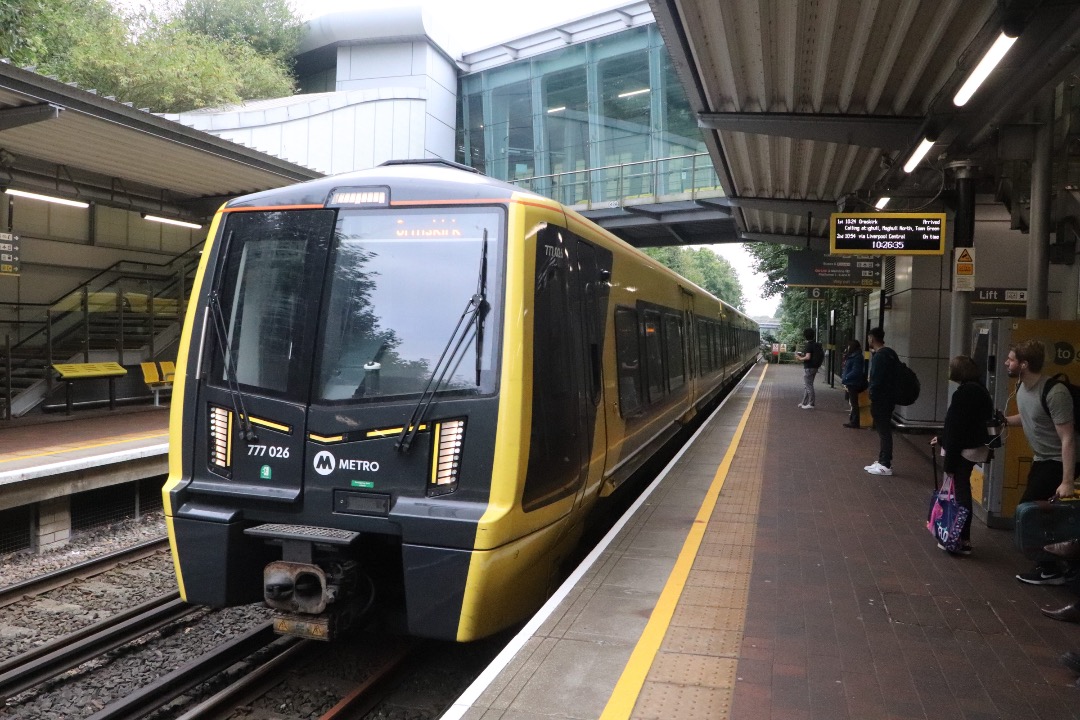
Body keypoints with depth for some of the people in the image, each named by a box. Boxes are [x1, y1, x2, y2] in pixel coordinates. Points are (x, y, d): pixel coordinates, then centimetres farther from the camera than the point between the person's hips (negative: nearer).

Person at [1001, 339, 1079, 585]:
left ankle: (1050, 570, 6)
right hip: (1041, 459, 9)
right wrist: (1006, 420, 0)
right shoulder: (1022, 386, -1)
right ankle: (1049, 565, 28)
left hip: (1059, 462, -9)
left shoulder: (1054, 393, -28)